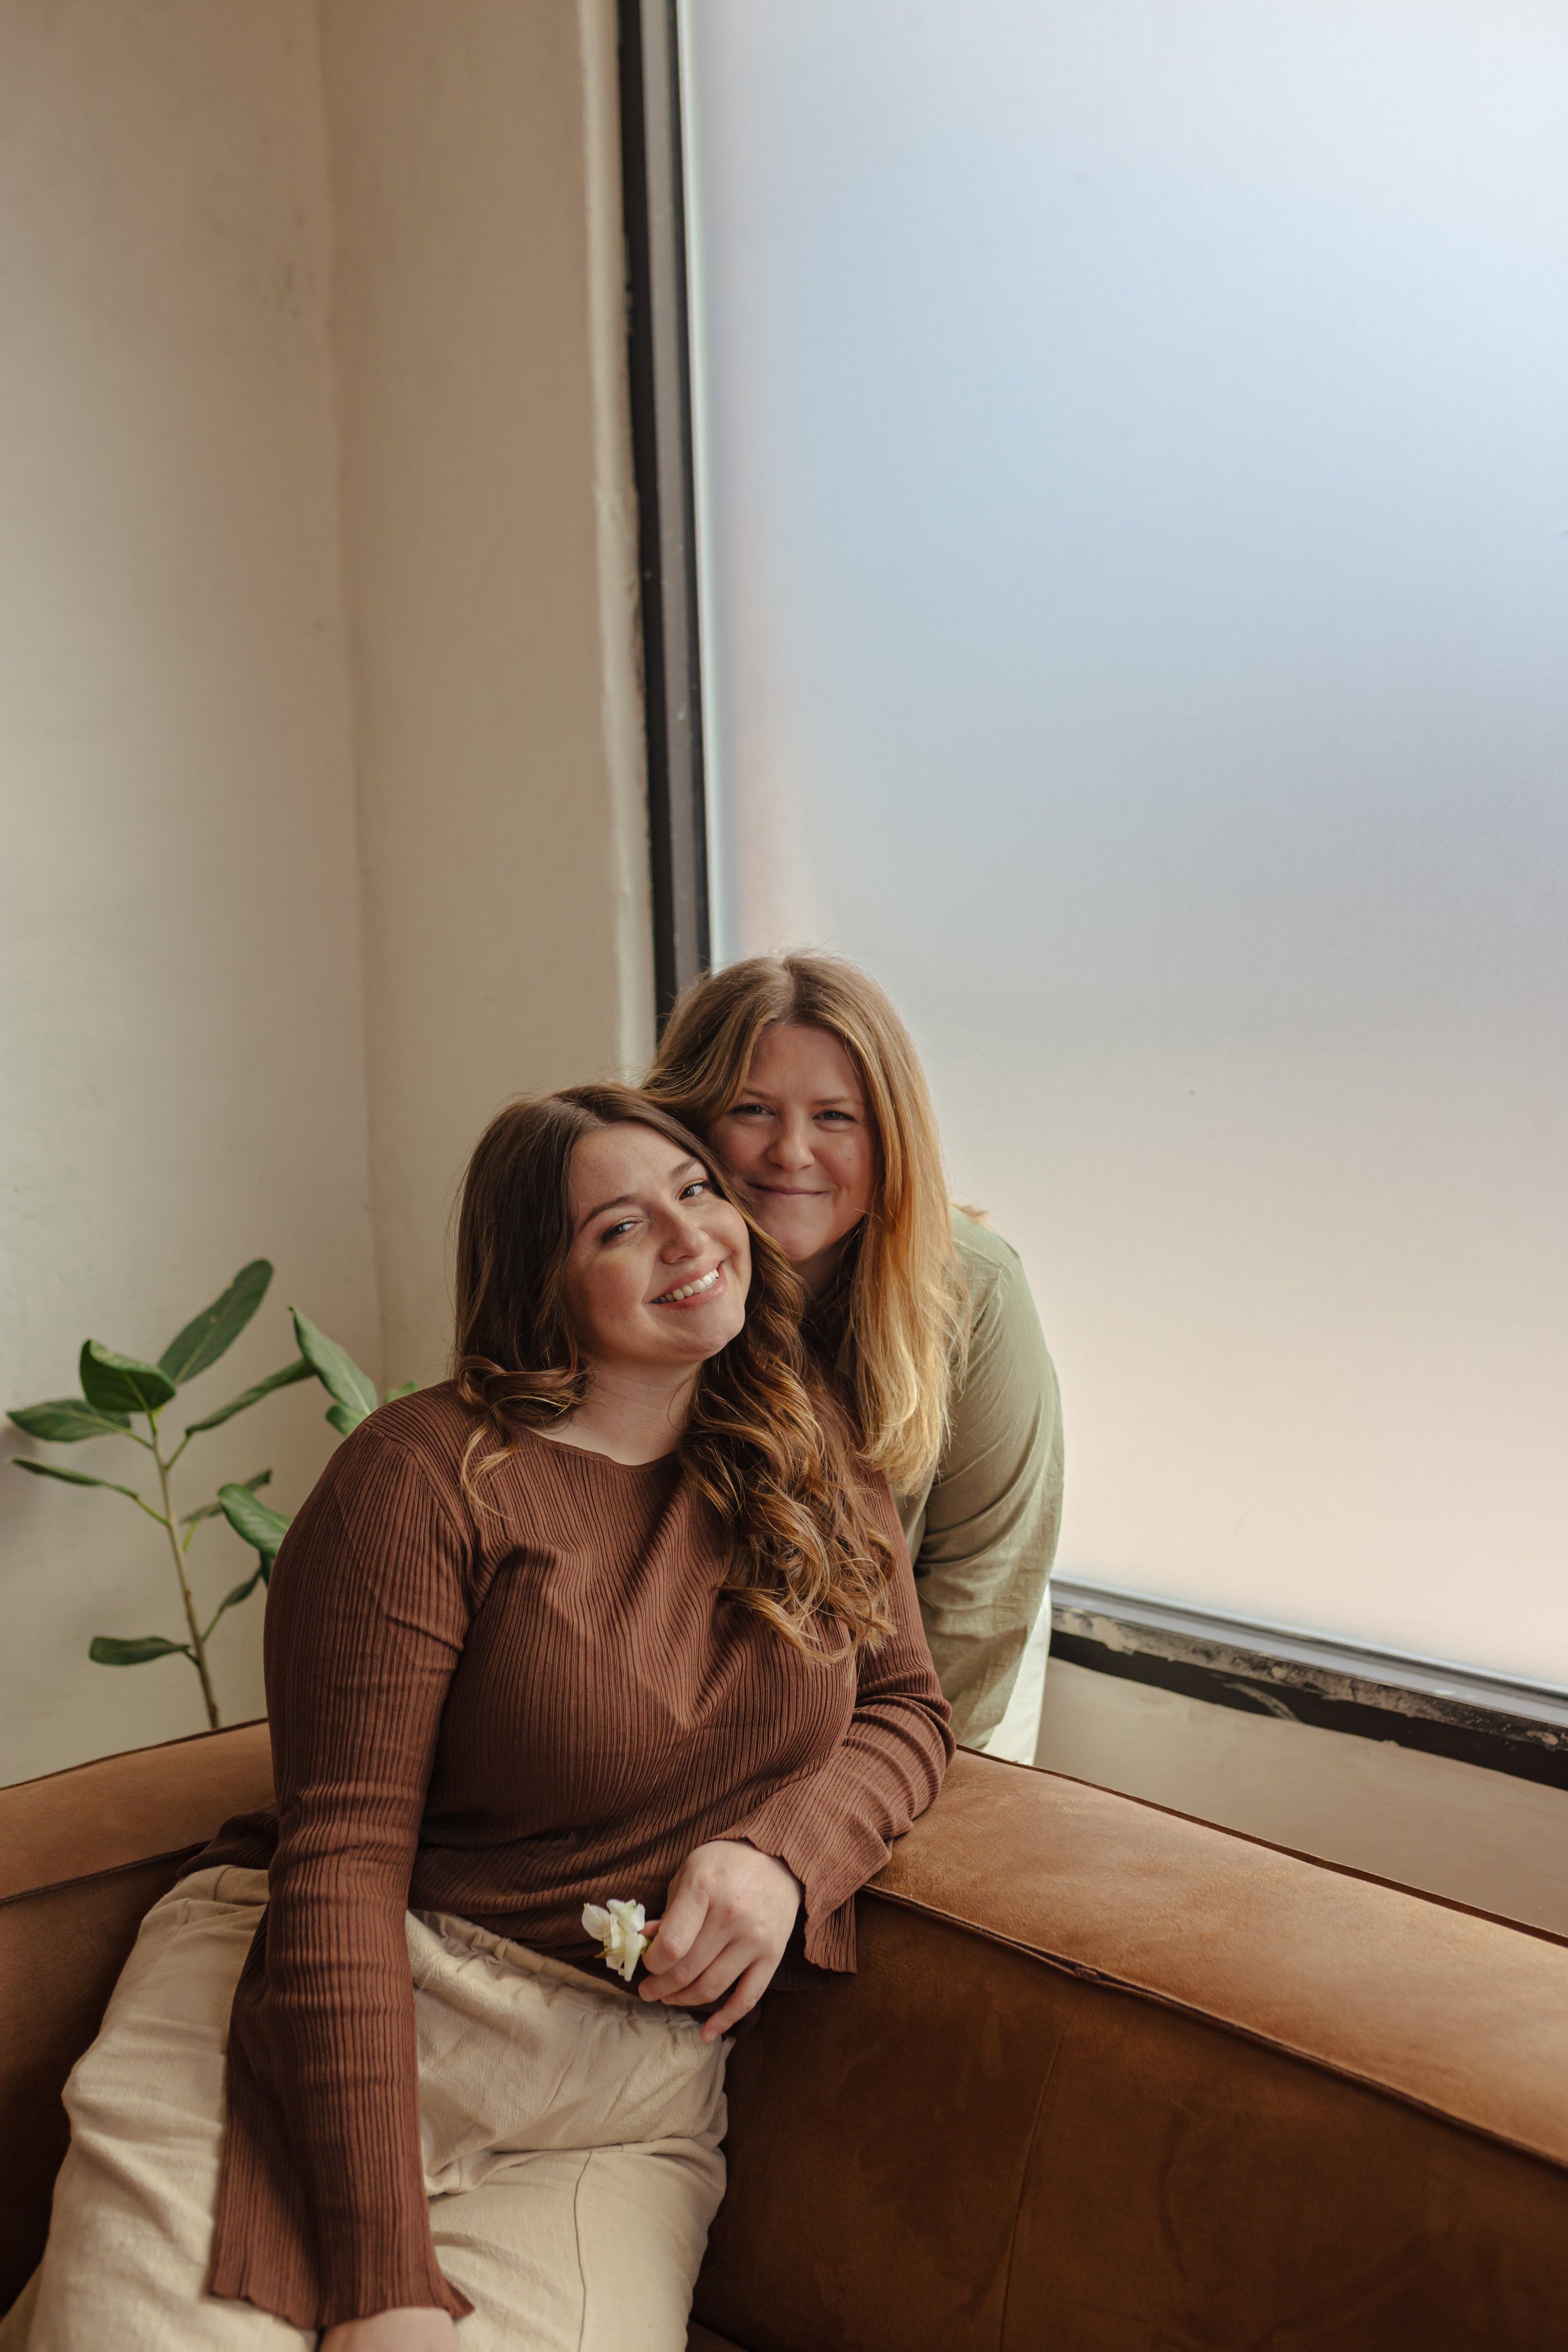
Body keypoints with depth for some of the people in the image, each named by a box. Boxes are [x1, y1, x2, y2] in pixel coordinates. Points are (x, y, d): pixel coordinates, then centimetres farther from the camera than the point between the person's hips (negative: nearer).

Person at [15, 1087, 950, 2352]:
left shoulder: (814, 1454, 7)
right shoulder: (428, 1474, -10)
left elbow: (906, 1706, 14)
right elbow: (342, 1855, -14)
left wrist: (786, 1854, -10)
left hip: (627, 2096, 3)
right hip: (305, 2025, -2)